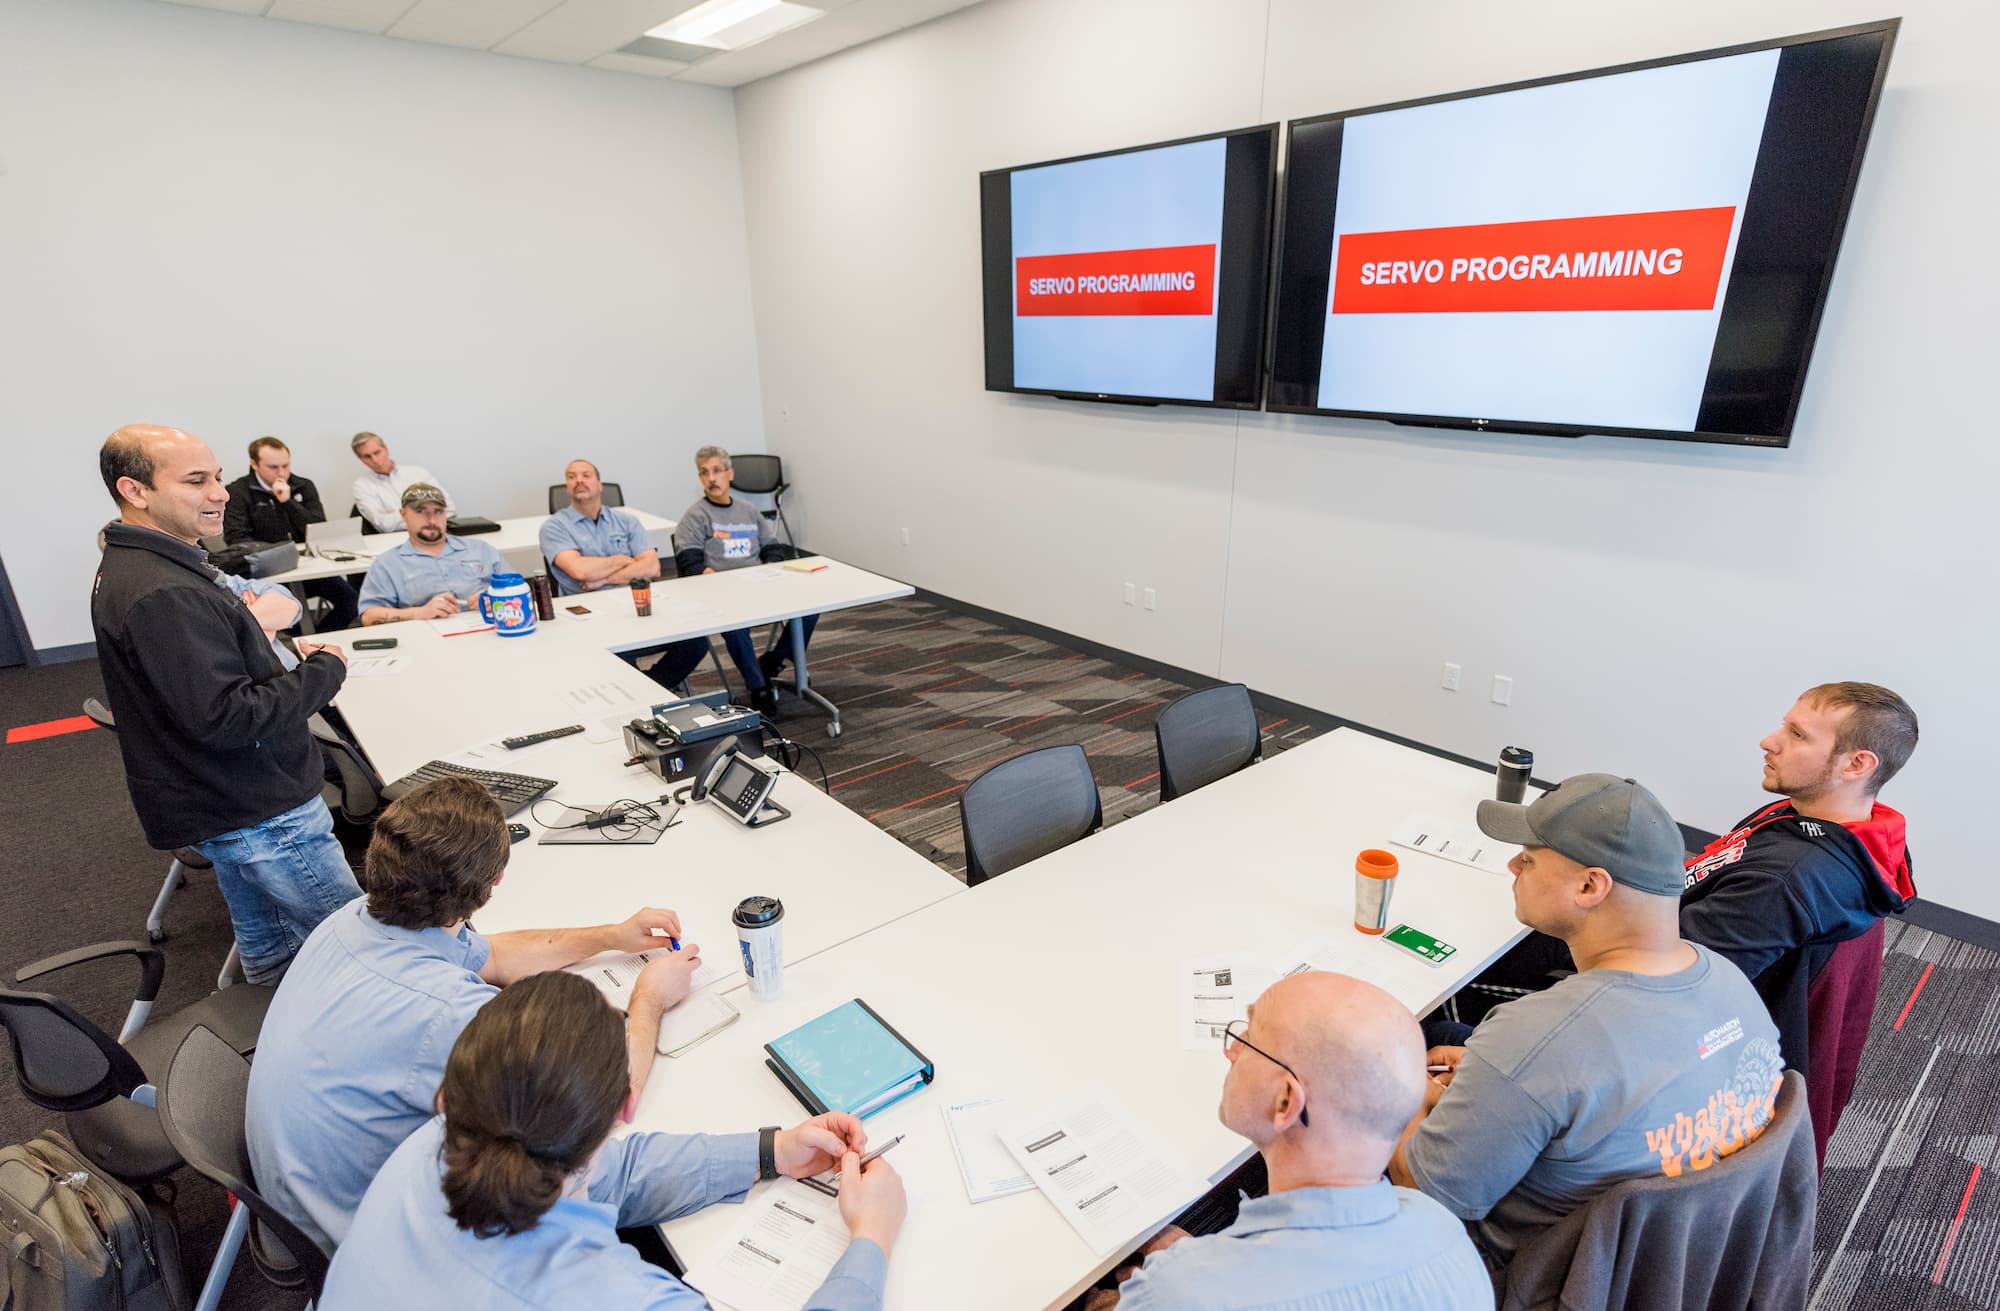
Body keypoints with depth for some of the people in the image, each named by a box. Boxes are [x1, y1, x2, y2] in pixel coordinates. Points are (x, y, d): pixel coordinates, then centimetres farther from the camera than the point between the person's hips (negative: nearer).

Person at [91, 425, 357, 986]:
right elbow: (227, 718, -28)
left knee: (268, 952, 24)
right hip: (258, 814, -10)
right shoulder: (163, 596, -26)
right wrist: (324, 669, -16)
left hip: (220, 805, 10)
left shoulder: (128, 566, 9)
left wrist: (282, 657, 5)